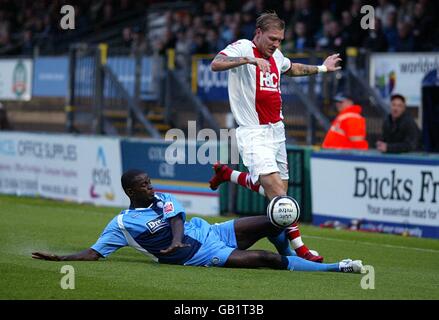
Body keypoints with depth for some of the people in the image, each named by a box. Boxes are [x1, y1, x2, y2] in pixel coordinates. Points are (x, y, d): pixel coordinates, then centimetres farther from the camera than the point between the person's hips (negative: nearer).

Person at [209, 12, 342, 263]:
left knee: (279, 191, 9)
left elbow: (292, 69, 38)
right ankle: (299, 246, -16)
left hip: (276, 130, 8)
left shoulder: (276, 56, 14)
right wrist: (248, 60, -39)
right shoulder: (242, 48, -9)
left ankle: (227, 174, 31)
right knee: (277, 192, -18)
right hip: (254, 134, -8)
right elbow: (216, 65, -28)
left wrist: (322, 68, 43)